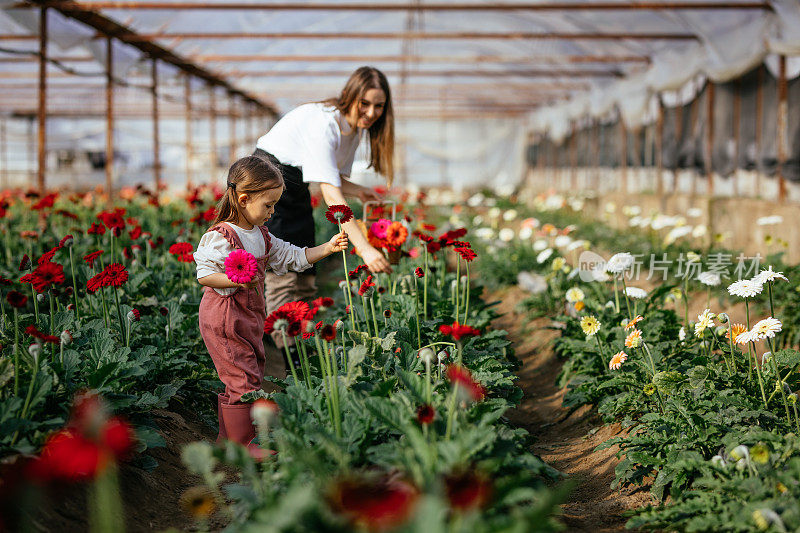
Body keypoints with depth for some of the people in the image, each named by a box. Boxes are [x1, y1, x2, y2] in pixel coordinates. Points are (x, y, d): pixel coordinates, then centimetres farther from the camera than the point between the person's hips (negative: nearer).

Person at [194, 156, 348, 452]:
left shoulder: (261, 235, 9)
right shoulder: (221, 237, -19)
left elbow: (292, 257, 14)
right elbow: (204, 274, -24)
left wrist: (327, 248, 5)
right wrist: (236, 280, -38)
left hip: (250, 317, 9)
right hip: (224, 319, -9)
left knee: (252, 376, 14)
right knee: (242, 379, -6)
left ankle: (228, 435, 27)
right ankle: (240, 443, 5)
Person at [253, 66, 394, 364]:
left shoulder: (356, 127, -1)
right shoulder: (323, 122, -29)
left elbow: (335, 176, 12)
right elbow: (330, 194, -38)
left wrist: (357, 192, -12)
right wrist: (364, 248, -44)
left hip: (295, 188, 9)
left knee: (305, 275, 5)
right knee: (283, 273, -14)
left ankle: (303, 348, 9)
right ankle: (290, 359, -13)